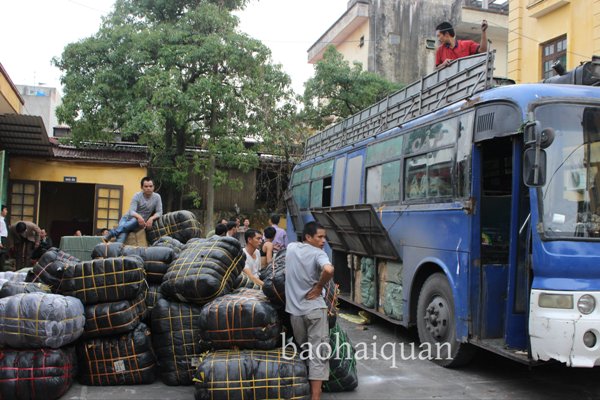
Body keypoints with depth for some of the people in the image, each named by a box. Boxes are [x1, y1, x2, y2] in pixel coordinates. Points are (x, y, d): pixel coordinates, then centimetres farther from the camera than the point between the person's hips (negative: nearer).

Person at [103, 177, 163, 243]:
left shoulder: (157, 197, -5)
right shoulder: (137, 196, -10)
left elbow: (159, 212, -5)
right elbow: (131, 211, -21)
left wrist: (151, 218, -28)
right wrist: (138, 216, -44)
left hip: (138, 222, -1)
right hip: (127, 218, 1)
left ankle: (111, 233, -46)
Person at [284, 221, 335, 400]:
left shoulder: (291, 248, 9)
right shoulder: (318, 254, -9)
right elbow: (329, 270, -30)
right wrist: (319, 287, -15)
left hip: (295, 310, 5)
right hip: (315, 308, -5)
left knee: (303, 351, 21)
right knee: (318, 353, -2)